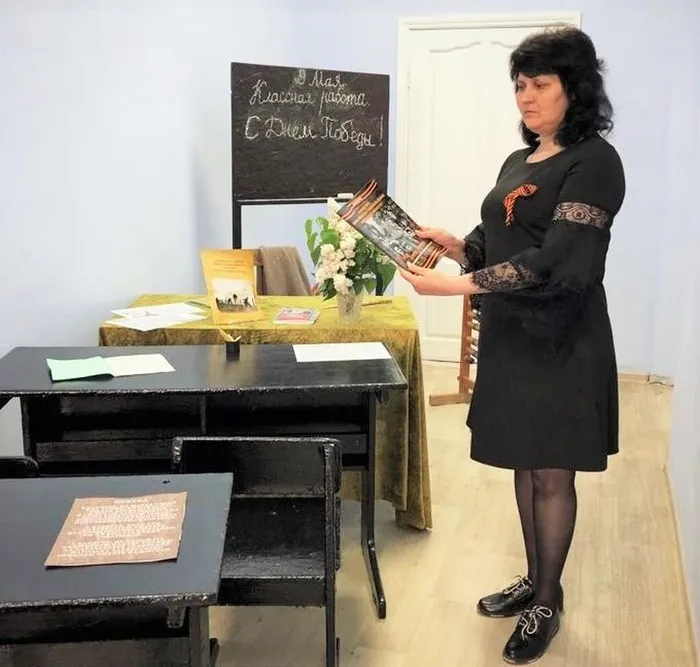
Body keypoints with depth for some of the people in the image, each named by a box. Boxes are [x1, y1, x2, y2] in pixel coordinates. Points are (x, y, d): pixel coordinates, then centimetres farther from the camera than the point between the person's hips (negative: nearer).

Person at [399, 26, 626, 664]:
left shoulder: (594, 161, -13)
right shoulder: (519, 161, 13)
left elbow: (553, 261, -23)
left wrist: (455, 285, -26)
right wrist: (449, 242, -5)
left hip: (560, 342, -7)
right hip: (510, 335, 8)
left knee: (552, 473, 4)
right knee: (525, 464, 15)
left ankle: (548, 602, 20)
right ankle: (534, 580, 31)